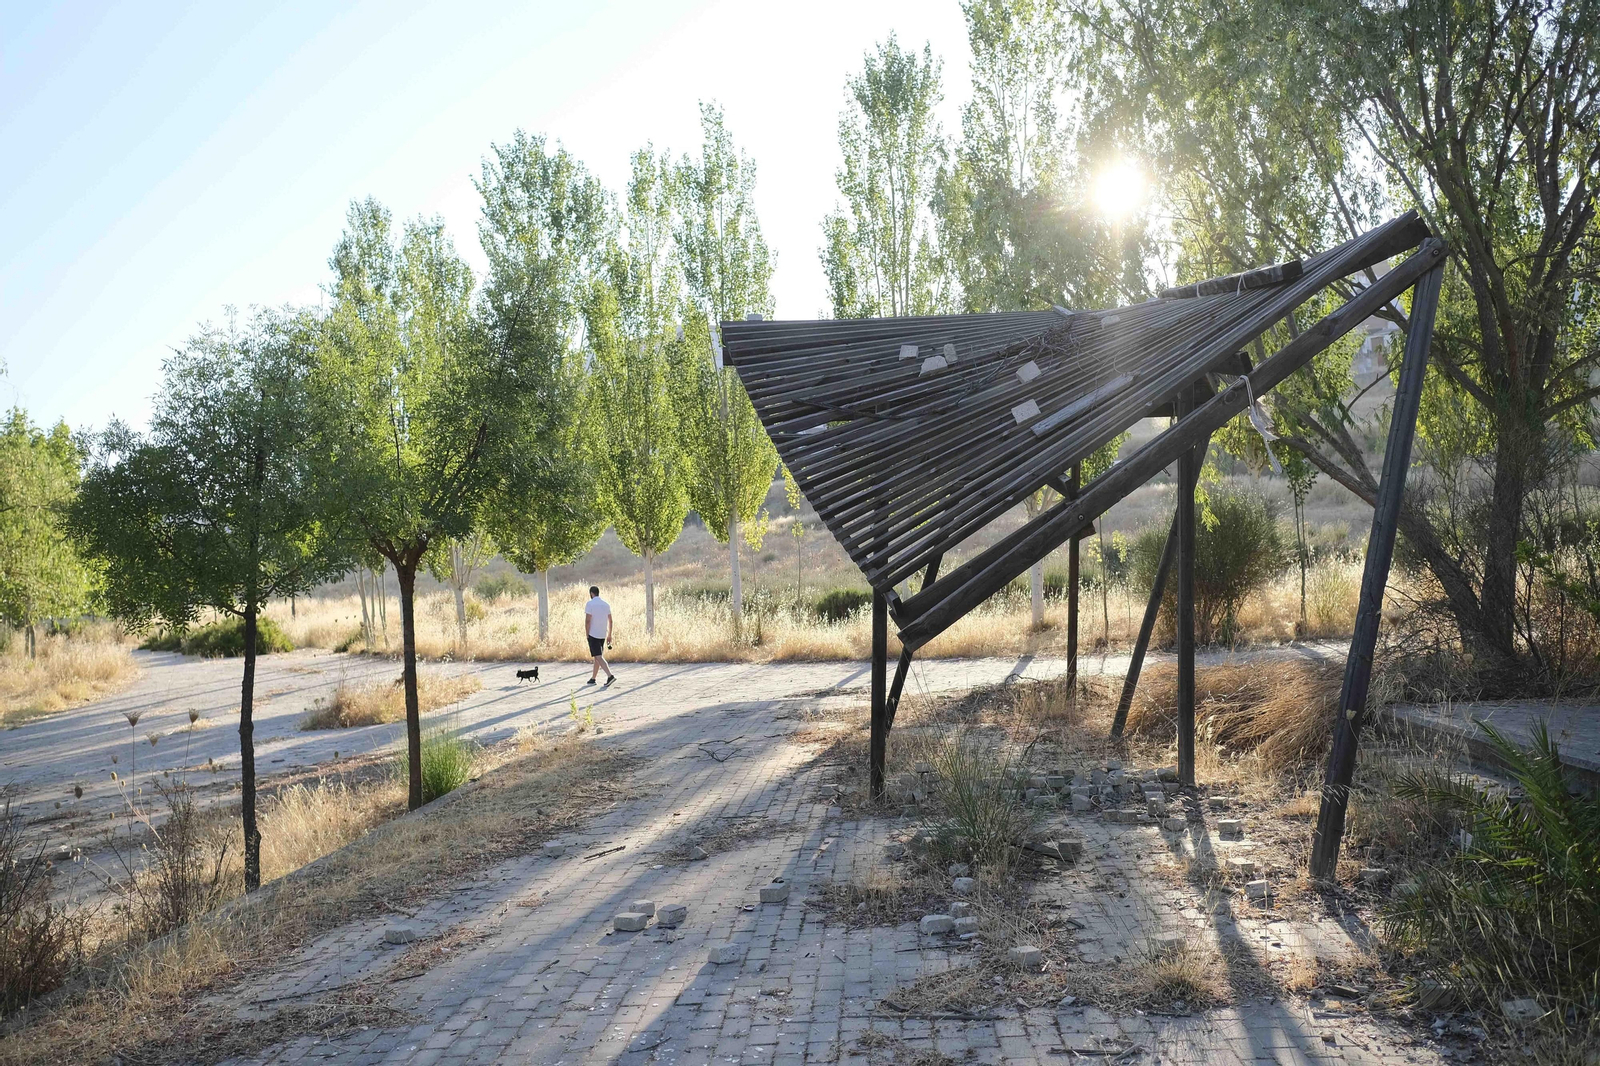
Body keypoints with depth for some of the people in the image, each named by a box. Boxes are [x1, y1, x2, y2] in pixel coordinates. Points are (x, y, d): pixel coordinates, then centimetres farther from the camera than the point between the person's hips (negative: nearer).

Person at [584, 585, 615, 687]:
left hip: (593, 634, -6)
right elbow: (610, 621, 9)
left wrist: (587, 634, -7)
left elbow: (587, 620, -15)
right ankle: (593, 678, 23)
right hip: (603, 635, 6)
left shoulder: (590, 604, -10)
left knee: (598, 657, -8)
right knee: (598, 656, 16)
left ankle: (610, 675, -23)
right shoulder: (606, 604, 8)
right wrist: (609, 635, 15)